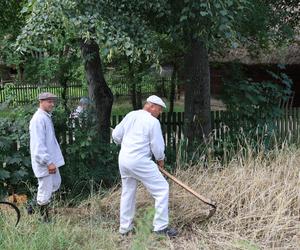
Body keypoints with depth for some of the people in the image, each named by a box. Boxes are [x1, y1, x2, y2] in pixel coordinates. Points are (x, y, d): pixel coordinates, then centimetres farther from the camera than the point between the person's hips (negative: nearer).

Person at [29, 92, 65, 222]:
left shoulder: (47, 117, 13)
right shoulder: (39, 119, -19)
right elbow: (38, 144, -25)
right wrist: (48, 162, -25)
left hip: (50, 159, 10)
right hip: (43, 162, -10)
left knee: (56, 183, 20)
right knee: (45, 190, 0)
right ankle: (43, 219, 14)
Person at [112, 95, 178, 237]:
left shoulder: (130, 115, 8)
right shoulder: (153, 122, -10)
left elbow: (116, 135, 12)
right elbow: (158, 147, -8)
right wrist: (160, 160, 12)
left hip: (123, 159, 8)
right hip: (140, 161, -7)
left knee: (127, 192, 19)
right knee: (162, 189, 2)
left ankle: (124, 228, 26)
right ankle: (160, 226, 2)